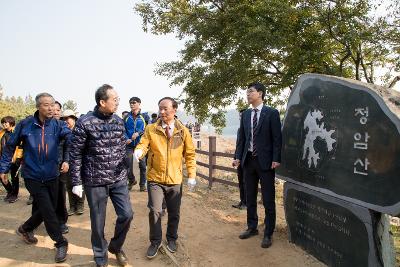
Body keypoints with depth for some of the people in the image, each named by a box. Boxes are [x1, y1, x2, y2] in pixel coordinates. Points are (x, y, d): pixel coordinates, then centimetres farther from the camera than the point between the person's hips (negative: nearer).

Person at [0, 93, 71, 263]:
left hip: (51, 176, 3)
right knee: (48, 210, -5)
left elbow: (71, 137, -25)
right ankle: (60, 243, 12)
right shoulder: (25, 125, -8)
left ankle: (25, 229, 45)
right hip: (32, 176, -2)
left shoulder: (58, 125, -7)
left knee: (44, 210, 15)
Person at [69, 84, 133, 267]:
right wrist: (76, 182, -7)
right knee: (98, 221, 8)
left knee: (126, 214, 3)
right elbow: (75, 154, -8)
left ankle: (116, 246, 31)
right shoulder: (85, 122, -12)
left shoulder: (119, 121, 3)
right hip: (95, 181, -4)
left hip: (119, 179, 4)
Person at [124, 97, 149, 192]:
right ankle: (131, 180, 28)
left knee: (142, 165, 1)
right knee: (128, 165, 2)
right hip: (129, 145, 2)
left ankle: (142, 184, 17)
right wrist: (126, 139, -9)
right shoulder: (127, 117, 8)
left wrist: (138, 133, -18)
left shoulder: (144, 116, 1)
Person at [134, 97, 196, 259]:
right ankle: (155, 242, 23)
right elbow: (143, 144, -11)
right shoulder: (151, 129, -1)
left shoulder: (183, 131, 0)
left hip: (175, 180, 1)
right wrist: (138, 152, -35)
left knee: (174, 213, 13)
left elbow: (190, 154, 3)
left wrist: (192, 175, -2)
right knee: (154, 211, 0)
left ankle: (171, 239, 37)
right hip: (155, 179, -1)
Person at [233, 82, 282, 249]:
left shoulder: (272, 113, -5)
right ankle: (252, 227, 31)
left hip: (265, 161, -5)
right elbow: (241, 137, 10)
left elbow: (277, 138, -7)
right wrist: (238, 157, 3)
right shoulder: (245, 114, 10)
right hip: (248, 160, 5)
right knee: (250, 197, 15)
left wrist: (276, 159, -13)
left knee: (268, 200, 3)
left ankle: (268, 234, 15)